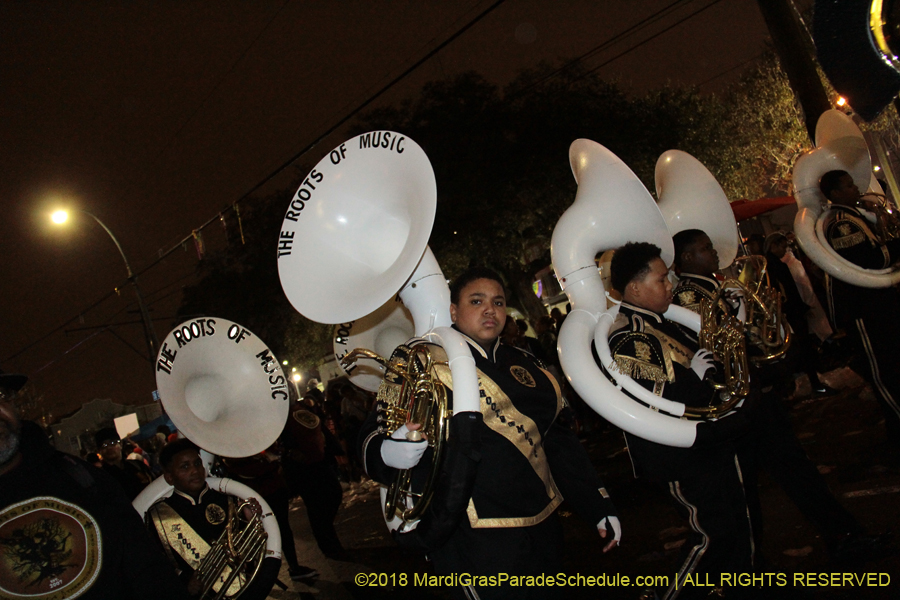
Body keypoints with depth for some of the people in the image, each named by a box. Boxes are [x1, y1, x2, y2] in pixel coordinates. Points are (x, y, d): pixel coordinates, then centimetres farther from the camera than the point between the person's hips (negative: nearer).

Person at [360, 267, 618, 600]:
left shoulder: (523, 364, 12)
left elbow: (558, 440, 15)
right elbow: (373, 435, -11)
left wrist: (599, 508, 13)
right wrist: (387, 453, -35)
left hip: (541, 531, 6)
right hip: (476, 544, -6)